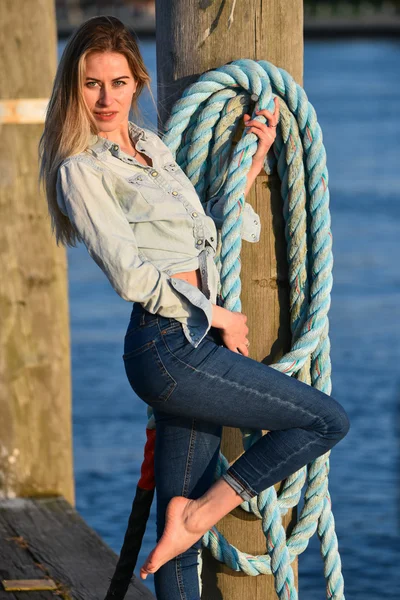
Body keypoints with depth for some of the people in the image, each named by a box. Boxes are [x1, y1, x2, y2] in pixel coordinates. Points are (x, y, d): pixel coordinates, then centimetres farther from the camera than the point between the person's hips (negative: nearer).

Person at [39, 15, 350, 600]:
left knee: (182, 539, 7)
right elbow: (130, 274, -13)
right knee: (329, 420, -5)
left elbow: (213, 231, 21)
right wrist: (215, 314, -5)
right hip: (168, 347, -8)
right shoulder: (81, 171, -7)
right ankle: (198, 511, -3)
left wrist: (254, 159, 15)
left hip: (194, 341, 8)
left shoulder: (150, 144, 18)